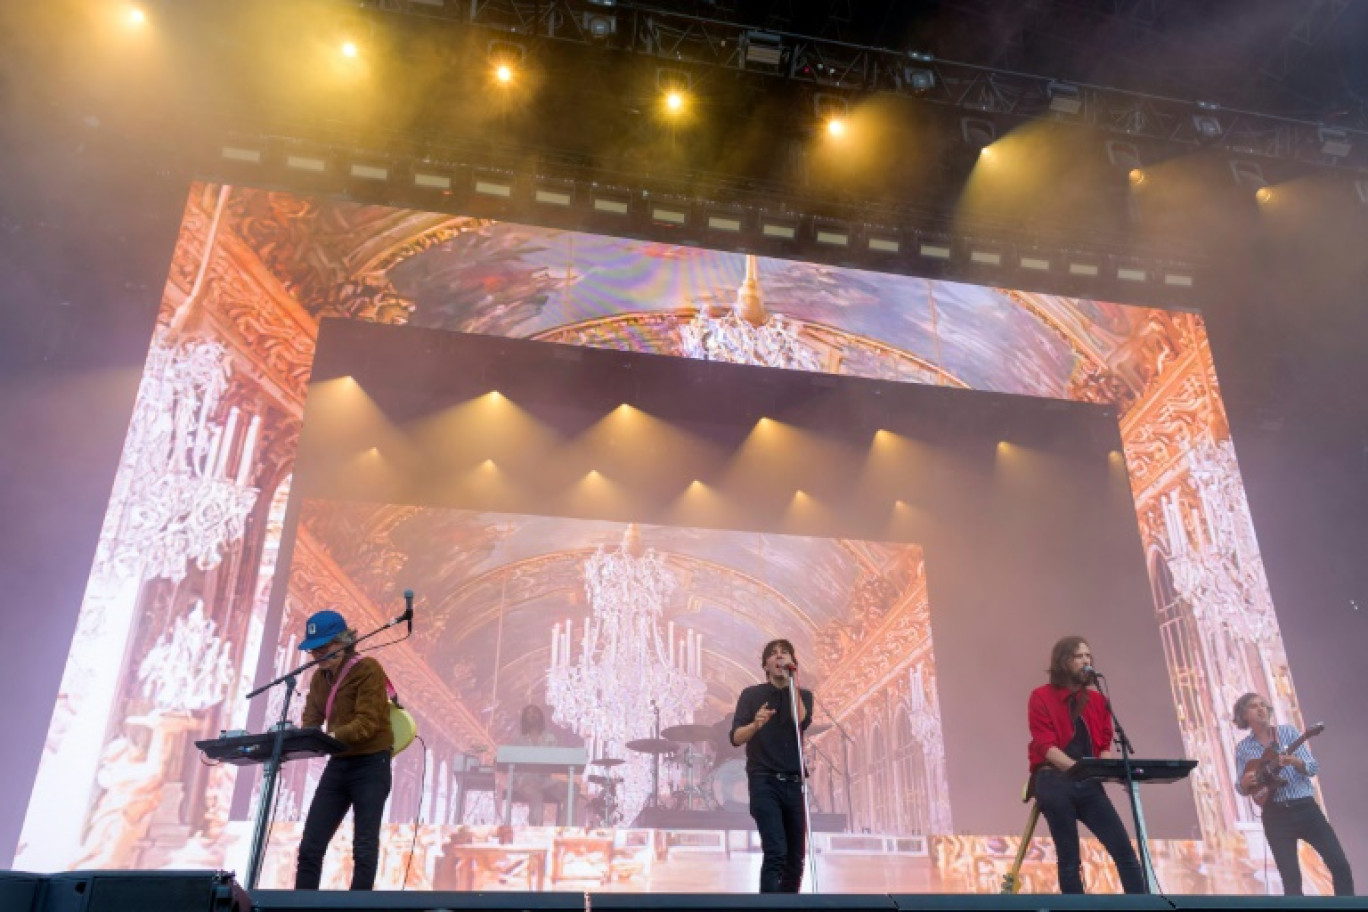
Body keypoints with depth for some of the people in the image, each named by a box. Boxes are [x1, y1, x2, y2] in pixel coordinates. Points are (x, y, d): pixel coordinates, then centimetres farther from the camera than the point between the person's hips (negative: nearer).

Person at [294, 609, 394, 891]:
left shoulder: (368, 669, -13)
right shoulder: (319, 677, 9)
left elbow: (367, 723, -21)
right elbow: (310, 722, 7)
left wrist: (331, 736, -35)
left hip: (371, 766, -7)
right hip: (337, 765, 7)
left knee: (364, 847, 0)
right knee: (310, 846, 6)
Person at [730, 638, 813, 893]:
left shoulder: (803, 695, 10)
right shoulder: (751, 694, 3)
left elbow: (801, 721, -12)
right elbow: (736, 738, -7)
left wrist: (791, 681, -15)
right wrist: (756, 724, -27)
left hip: (794, 783, 4)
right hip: (764, 782, -3)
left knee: (796, 856, 5)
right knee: (775, 852, -18)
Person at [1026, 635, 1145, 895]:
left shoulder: (1097, 699, 16)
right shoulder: (1041, 697, 0)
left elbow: (1104, 744, 13)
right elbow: (1045, 746, -9)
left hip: (1089, 785, 5)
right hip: (1054, 785, -4)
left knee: (1125, 850, -3)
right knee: (1069, 859, -1)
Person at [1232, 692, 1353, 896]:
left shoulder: (1288, 732, 3)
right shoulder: (1242, 748, 3)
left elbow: (1313, 767, -4)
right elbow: (1242, 788, 6)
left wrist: (1294, 761, -25)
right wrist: (1245, 783, -17)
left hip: (1305, 807, 1)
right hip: (1276, 815, 0)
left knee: (1339, 865, -6)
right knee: (1291, 878, -1)